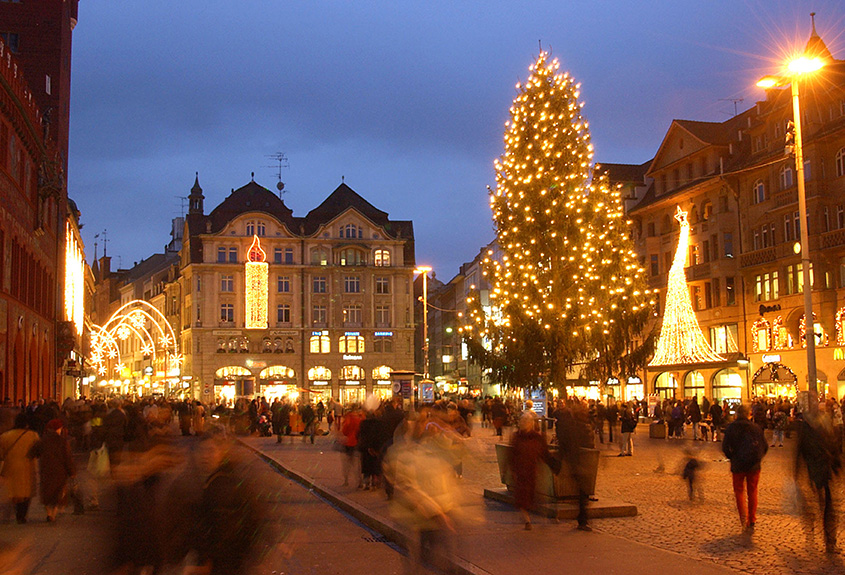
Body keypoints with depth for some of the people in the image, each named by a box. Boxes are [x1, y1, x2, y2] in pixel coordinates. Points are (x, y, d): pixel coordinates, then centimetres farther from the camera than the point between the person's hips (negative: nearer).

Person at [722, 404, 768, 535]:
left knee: (739, 491, 12)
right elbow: (765, 446, 2)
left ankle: (743, 516, -8)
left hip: (738, 465, -1)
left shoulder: (731, 428, -4)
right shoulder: (756, 427, -1)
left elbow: (725, 447, -8)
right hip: (754, 465, 1)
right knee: (752, 492, 12)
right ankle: (751, 522, 11)